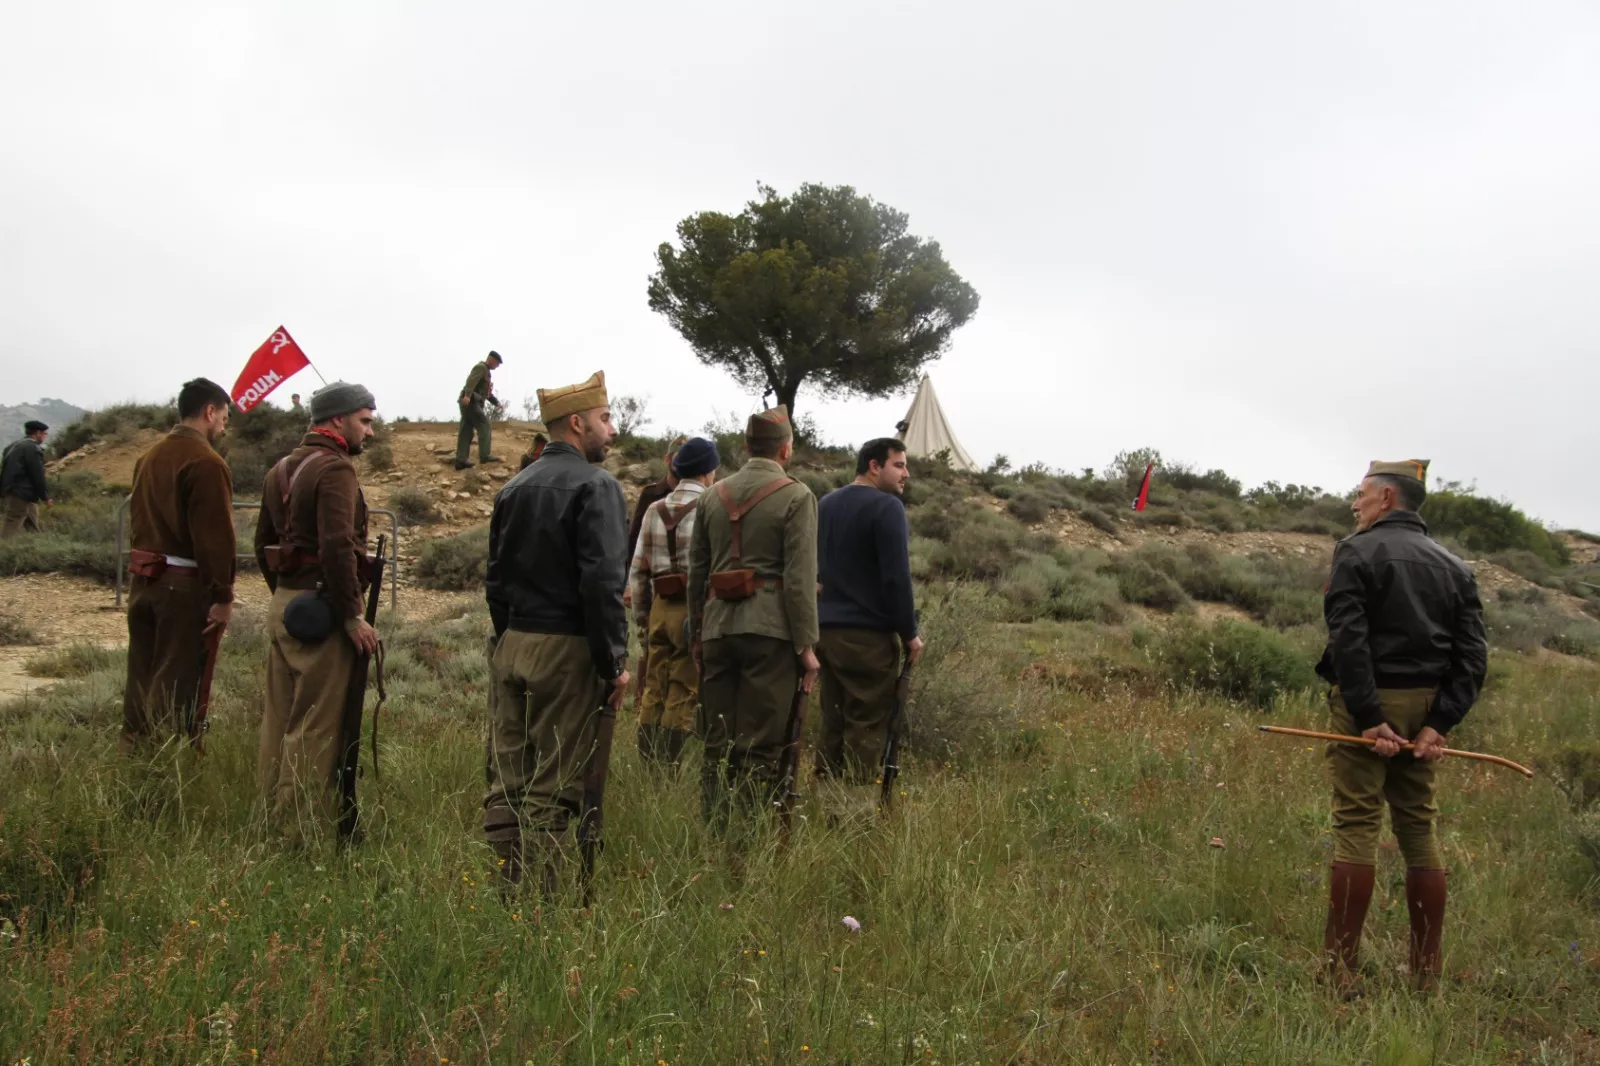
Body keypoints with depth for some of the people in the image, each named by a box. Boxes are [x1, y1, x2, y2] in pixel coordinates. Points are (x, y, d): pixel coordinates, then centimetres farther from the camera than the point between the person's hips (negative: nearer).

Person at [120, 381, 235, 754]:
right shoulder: (207, 462, -15)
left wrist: (145, 565, 20)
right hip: (185, 586, -8)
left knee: (141, 676, 16)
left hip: (143, 580, 8)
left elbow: (138, 520, 17)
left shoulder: (150, 455, 12)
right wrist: (223, 596, -16)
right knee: (175, 683, -1)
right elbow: (217, 536, -19)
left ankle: (131, 753, 26)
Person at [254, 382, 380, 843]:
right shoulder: (335, 468, -13)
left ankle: (274, 816, 25)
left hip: (283, 605, 10)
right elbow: (338, 546, -23)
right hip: (323, 609, -9)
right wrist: (354, 616, -19)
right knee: (317, 727, -3)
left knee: (280, 720, 15)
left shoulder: (281, 469, 17)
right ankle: (304, 834, 2)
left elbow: (263, 543, 21)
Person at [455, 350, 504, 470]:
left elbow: (486, 391, 34)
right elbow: (471, 380, -21)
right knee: (484, 425, -11)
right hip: (471, 401, -10)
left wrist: (496, 402, 23)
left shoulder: (486, 371, 29)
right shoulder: (481, 367, -4)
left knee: (466, 431, 3)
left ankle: (460, 460, -2)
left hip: (473, 402, 10)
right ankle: (484, 456, -16)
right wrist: (467, 395, -35)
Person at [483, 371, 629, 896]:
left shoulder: (513, 488, 13)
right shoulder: (594, 485, -11)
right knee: (554, 789, 0)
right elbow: (603, 582, -19)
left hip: (511, 648, 7)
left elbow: (495, 578, 15)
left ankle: (500, 894, 20)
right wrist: (614, 663, -14)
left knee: (506, 780, 12)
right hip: (568, 652, -7)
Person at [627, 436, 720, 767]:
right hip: (695, 612, -5)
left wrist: (641, 617, 18)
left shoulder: (654, 510, 9)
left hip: (660, 607, 5)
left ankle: (645, 765, 18)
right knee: (682, 696, 1)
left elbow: (637, 571, 11)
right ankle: (667, 767, 4)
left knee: (653, 692, 13)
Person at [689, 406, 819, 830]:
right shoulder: (796, 496, -4)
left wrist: (697, 633, 21)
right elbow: (800, 577, -10)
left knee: (717, 744, 12)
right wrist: (806, 645, -7)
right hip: (770, 631, -5)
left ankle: (715, 836, 17)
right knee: (761, 748, 0)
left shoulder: (713, 496, 11)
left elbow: (697, 570, 14)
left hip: (718, 629, 5)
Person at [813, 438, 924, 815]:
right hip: (869, 634, -8)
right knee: (867, 723, -2)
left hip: (825, 629, 8)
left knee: (835, 719, 12)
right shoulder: (887, 507, -11)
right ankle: (855, 802, -2)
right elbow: (896, 578, -16)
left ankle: (831, 797, 15)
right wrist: (910, 633, -7)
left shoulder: (825, 504, 15)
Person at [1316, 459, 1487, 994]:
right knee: (1420, 831, 12)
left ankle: (1340, 967, 1)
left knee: (1357, 828, -3)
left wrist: (1369, 718, -17)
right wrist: (1440, 723, -2)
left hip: (1367, 706, -6)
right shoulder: (1453, 566, 11)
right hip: (1424, 708, 6)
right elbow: (1473, 654, 3)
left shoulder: (1356, 552, -7)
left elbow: (1349, 640, -18)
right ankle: (1427, 975, 19)